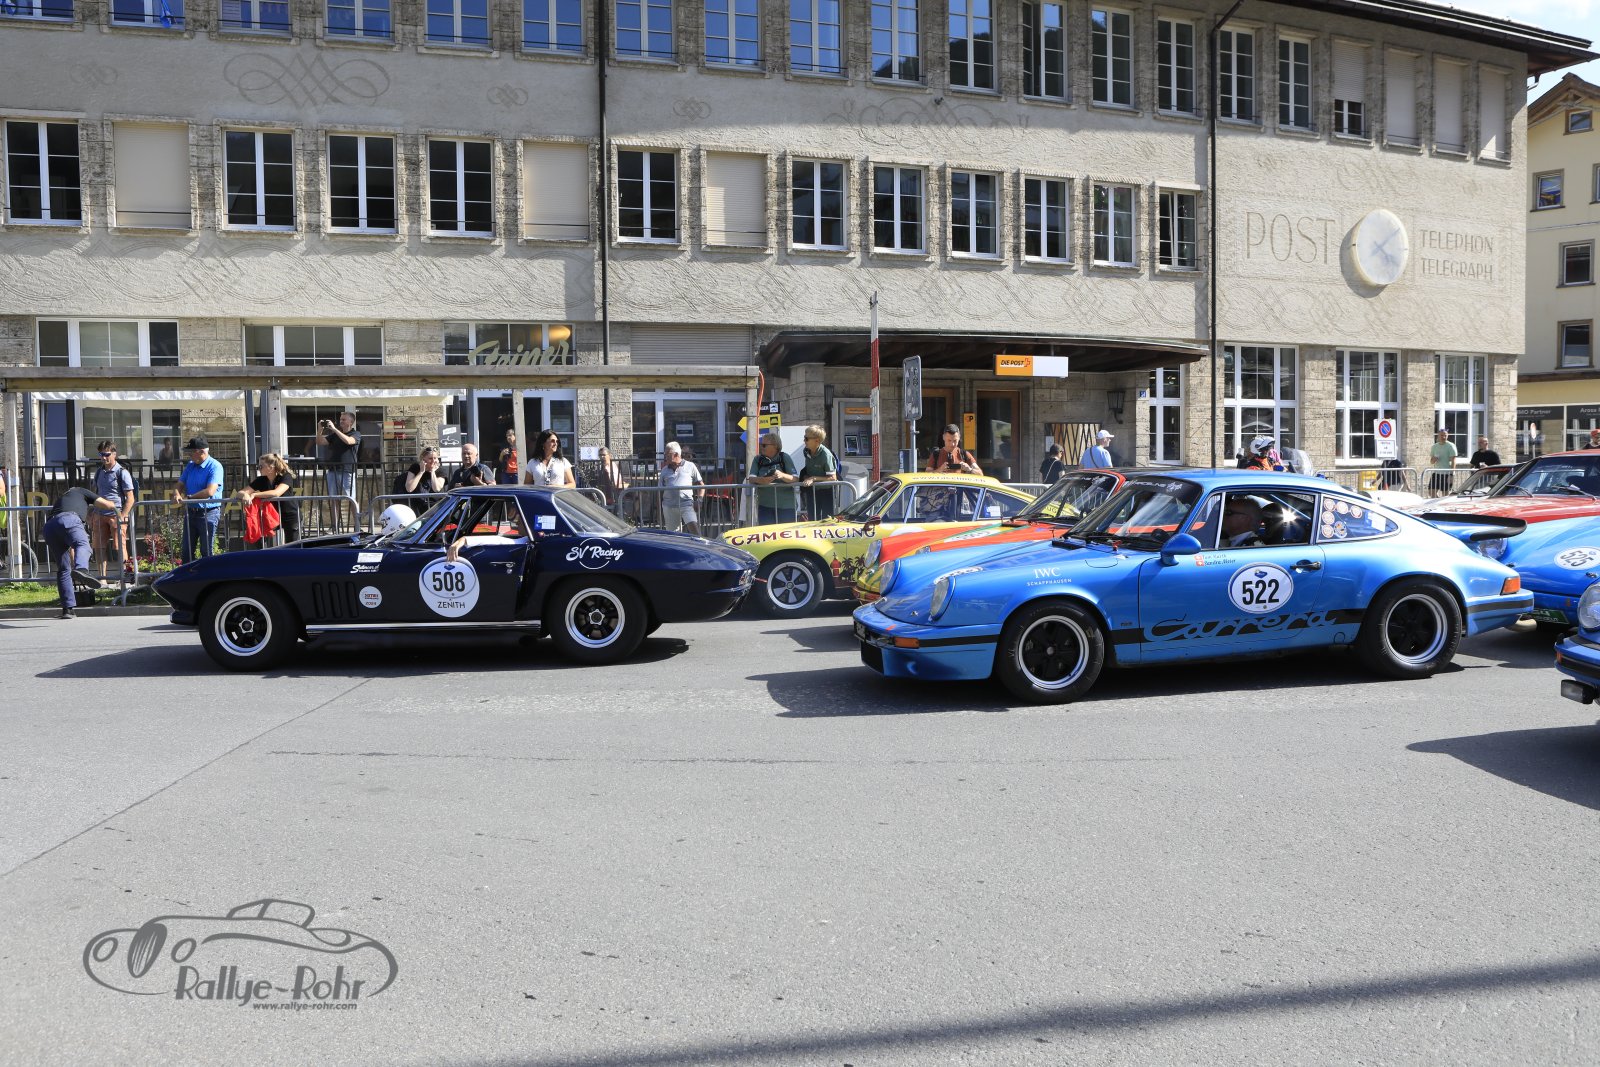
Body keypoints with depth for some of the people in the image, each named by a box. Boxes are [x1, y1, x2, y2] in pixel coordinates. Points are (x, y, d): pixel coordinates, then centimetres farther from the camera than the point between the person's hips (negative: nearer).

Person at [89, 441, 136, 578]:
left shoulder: (122, 472, -4)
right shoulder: (99, 472, 14)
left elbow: (130, 498, -7)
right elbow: (95, 494, 25)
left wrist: (122, 517, -15)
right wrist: (91, 514, 16)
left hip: (116, 514, -6)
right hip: (99, 515, 6)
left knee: (119, 547, -5)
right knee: (99, 546, 5)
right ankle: (102, 577, 14)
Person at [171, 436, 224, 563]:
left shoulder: (215, 466, -12)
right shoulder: (190, 466, 11)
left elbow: (210, 491, -23)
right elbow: (180, 484, 14)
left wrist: (188, 498, -15)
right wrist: (177, 494, -9)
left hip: (208, 513, -7)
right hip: (190, 512, 7)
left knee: (206, 551, -1)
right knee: (187, 550, 11)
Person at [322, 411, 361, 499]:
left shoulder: (356, 434, 2)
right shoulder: (334, 435, 18)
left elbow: (348, 441, -19)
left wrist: (334, 429, -17)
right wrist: (320, 429, -2)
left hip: (347, 472, -5)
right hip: (332, 471, 5)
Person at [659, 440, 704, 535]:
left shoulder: (690, 466, 8)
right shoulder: (665, 470, 15)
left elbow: (701, 484, 11)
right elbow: (661, 490, 17)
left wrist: (699, 497, -4)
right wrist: (660, 509, 12)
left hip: (686, 503, -3)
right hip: (669, 506, 3)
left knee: (693, 526, -21)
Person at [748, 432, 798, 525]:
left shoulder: (784, 457, 1)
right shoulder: (758, 459, 9)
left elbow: (796, 479, -6)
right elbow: (751, 478, -1)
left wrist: (782, 475, -27)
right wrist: (760, 480, -24)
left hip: (786, 506, -2)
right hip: (765, 505, 2)